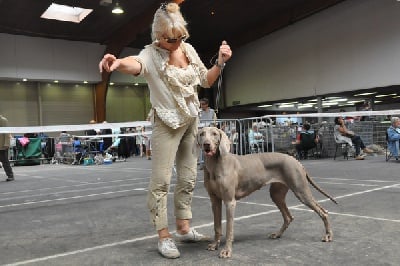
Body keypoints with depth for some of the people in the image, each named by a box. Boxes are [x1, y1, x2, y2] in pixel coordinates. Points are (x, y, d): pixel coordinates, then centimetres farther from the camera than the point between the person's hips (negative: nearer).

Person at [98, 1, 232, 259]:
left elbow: (206, 81, 13)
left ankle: (184, 228, 23)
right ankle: (164, 235, 2)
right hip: (168, 123, -6)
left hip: (192, 121, 6)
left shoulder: (189, 49, 4)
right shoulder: (152, 54, -13)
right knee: (161, 180, -8)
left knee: (188, 177, 10)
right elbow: (137, 63, -38)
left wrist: (220, 62, -4)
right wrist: (119, 62, -61)